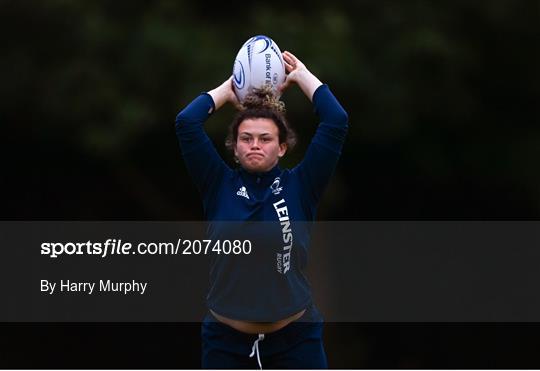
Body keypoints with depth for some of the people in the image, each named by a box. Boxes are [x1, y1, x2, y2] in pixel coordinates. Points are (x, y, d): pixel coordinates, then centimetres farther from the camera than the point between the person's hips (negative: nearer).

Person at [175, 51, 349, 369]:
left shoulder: (300, 187, 0)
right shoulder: (220, 186, 2)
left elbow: (337, 122, -8)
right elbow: (187, 123, -6)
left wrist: (302, 77, 4)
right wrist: (227, 90, 8)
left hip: (296, 340, -1)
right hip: (227, 342, 1)